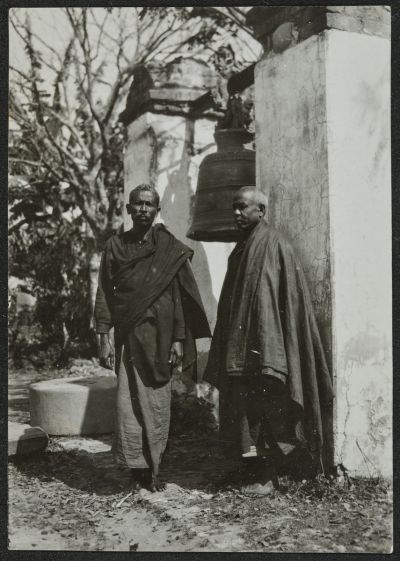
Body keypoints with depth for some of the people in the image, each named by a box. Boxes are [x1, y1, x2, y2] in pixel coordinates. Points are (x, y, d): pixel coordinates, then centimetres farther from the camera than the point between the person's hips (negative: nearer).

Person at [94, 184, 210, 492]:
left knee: (157, 403, 3)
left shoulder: (170, 248, 4)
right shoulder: (115, 246, 7)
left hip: (160, 337, -1)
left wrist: (179, 339, -4)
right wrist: (104, 338, 0)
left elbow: (179, 296, 2)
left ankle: (152, 469, 15)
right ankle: (138, 468, 8)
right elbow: (104, 294, 7)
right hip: (129, 336, 1)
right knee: (129, 403, -2)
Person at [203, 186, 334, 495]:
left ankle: (267, 477, 6)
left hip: (264, 340, -9)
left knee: (265, 408, -3)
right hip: (240, 343, 9)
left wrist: (265, 345, -23)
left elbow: (278, 297, -17)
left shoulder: (275, 245, -10)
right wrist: (230, 347, 17)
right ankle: (255, 470, 20)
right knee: (246, 407, 11)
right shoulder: (243, 248, 15)